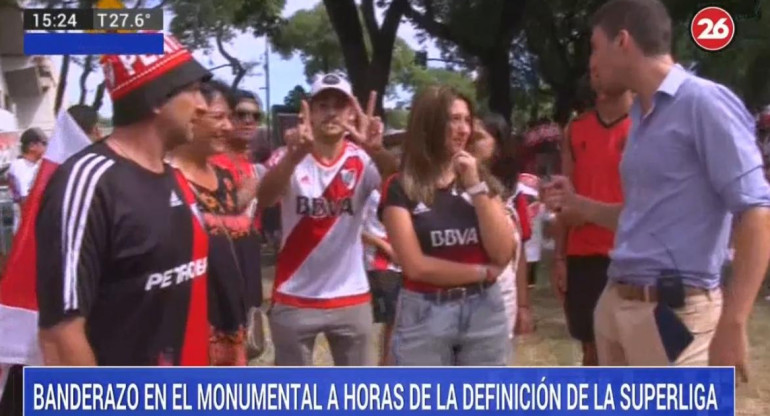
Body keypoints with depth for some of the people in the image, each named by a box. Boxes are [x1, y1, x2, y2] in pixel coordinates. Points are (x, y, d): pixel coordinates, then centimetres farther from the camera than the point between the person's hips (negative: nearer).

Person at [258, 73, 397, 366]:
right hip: (294, 299, -1)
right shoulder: (290, 158, -8)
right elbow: (264, 198, -29)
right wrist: (295, 155, -49)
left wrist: (376, 149, -47)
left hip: (351, 297, 2)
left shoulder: (362, 160, -4)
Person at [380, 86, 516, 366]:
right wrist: (482, 272, -4)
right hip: (424, 315, -3)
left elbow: (503, 254, -3)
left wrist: (475, 187, -9)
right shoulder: (401, 188, -4)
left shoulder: (483, 179, 9)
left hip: (484, 313, 4)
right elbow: (416, 265, -12)